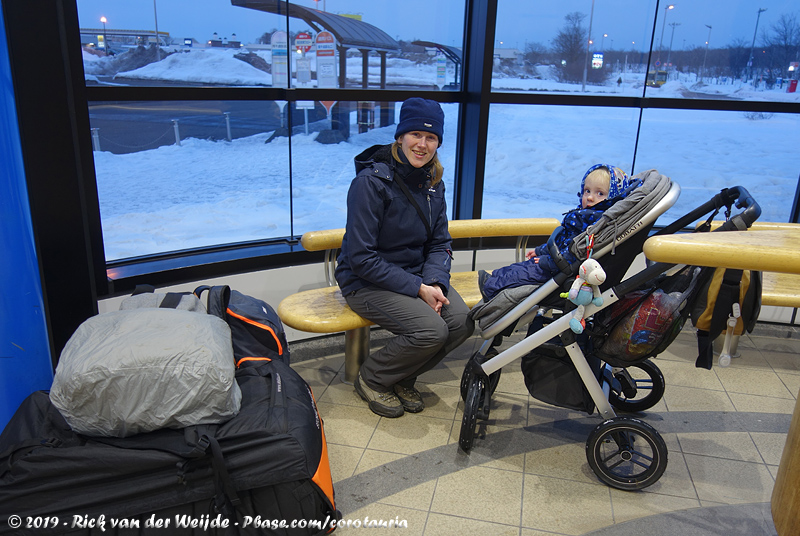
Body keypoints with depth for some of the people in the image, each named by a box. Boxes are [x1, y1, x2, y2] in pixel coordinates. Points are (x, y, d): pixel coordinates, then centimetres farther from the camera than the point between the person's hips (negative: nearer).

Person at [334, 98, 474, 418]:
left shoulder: (433, 184, 3)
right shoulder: (371, 181, -19)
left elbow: (440, 244, 7)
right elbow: (361, 258, -22)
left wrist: (434, 282, -14)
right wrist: (418, 288, -24)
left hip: (415, 273, 7)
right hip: (367, 282, -7)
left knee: (462, 321, -16)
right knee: (431, 330, -26)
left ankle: (403, 379, 10)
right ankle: (371, 380, 3)